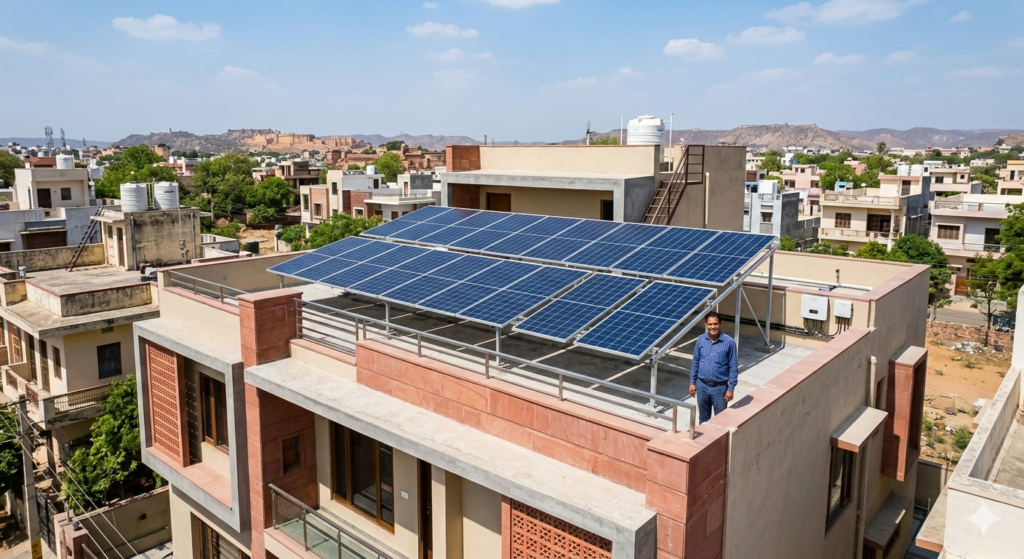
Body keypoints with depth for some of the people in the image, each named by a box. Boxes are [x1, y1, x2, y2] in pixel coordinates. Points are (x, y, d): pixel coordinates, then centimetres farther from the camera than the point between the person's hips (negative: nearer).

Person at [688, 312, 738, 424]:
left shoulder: (729, 342, -12)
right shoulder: (700, 340, -2)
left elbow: (733, 367, -7)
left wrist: (731, 388, -9)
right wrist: (692, 382, 5)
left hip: (720, 387, -3)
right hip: (702, 385, 3)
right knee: (704, 417, 18)